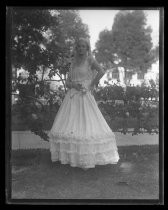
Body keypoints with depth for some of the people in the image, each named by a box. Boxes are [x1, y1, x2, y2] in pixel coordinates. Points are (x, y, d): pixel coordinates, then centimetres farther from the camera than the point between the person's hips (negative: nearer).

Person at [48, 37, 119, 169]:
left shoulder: (90, 60, 1)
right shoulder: (74, 63, 17)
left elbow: (101, 71, -17)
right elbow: (67, 82, 13)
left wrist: (91, 85, -11)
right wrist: (74, 85, -8)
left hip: (85, 98, -6)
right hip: (72, 98, 6)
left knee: (86, 126, -10)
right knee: (68, 125, 3)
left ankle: (87, 159, -6)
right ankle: (69, 155, 13)